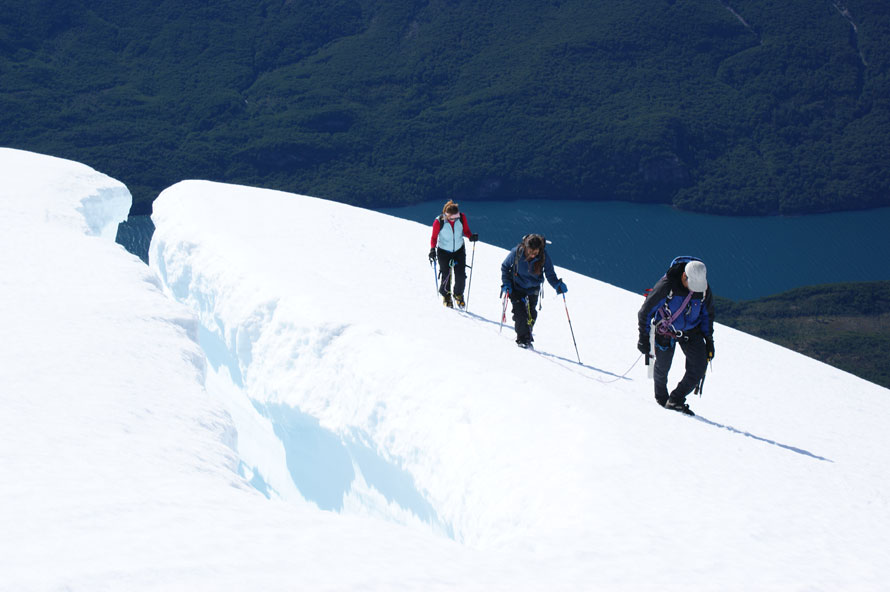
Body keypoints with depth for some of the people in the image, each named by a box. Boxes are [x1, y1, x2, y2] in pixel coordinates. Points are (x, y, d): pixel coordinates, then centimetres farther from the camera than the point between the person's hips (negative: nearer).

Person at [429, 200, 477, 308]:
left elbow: (466, 230, 0)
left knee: (461, 276, -2)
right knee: (446, 276, -3)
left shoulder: (462, 217, -14)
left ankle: (458, 295, 26)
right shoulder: (439, 222, -21)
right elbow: (434, 237, -9)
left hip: (459, 250, 2)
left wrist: (471, 236, -20)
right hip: (444, 251, -2)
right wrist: (432, 249, -24)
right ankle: (446, 296, 25)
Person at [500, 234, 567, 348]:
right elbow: (505, 267, -6)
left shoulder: (543, 257, -21)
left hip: (532, 289, 2)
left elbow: (550, 274, -11)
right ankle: (522, 338, -4)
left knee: (531, 314, 0)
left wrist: (558, 285, -28)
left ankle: (527, 336, 22)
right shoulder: (517, 252, -23)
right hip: (516, 287, -2)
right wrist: (506, 284, -13)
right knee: (520, 311, -14)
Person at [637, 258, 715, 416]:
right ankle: (661, 397, 40)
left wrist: (708, 339, 5)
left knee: (699, 367, -12)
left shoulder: (704, 290, -14)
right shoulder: (666, 285, -27)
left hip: (691, 331, 3)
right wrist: (644, 338, -14)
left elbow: (707, 314, 6)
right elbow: (646, 310, -17)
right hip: (665, 331, -3)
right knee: (662, 368, 10)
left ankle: (675, 400, 1)